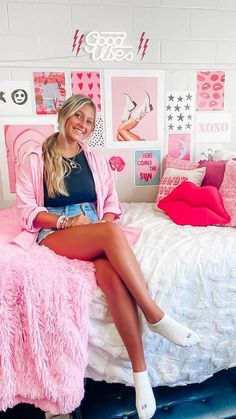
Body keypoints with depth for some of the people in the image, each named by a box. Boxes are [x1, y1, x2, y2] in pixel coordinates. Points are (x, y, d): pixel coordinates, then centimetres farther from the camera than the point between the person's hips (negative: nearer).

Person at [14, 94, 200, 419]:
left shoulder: (97, 160, 17)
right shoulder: (35, 159, 7)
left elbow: (112, 205, 14)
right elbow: (26, 209, 1)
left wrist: (104, 226, -8)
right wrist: (66, 221, -14)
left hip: (97, 236, 3)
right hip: (53, 235, -2)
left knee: (111, 276, -33)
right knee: (111, 233, -35)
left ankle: (140, 372, -25)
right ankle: (156, 316, -27)